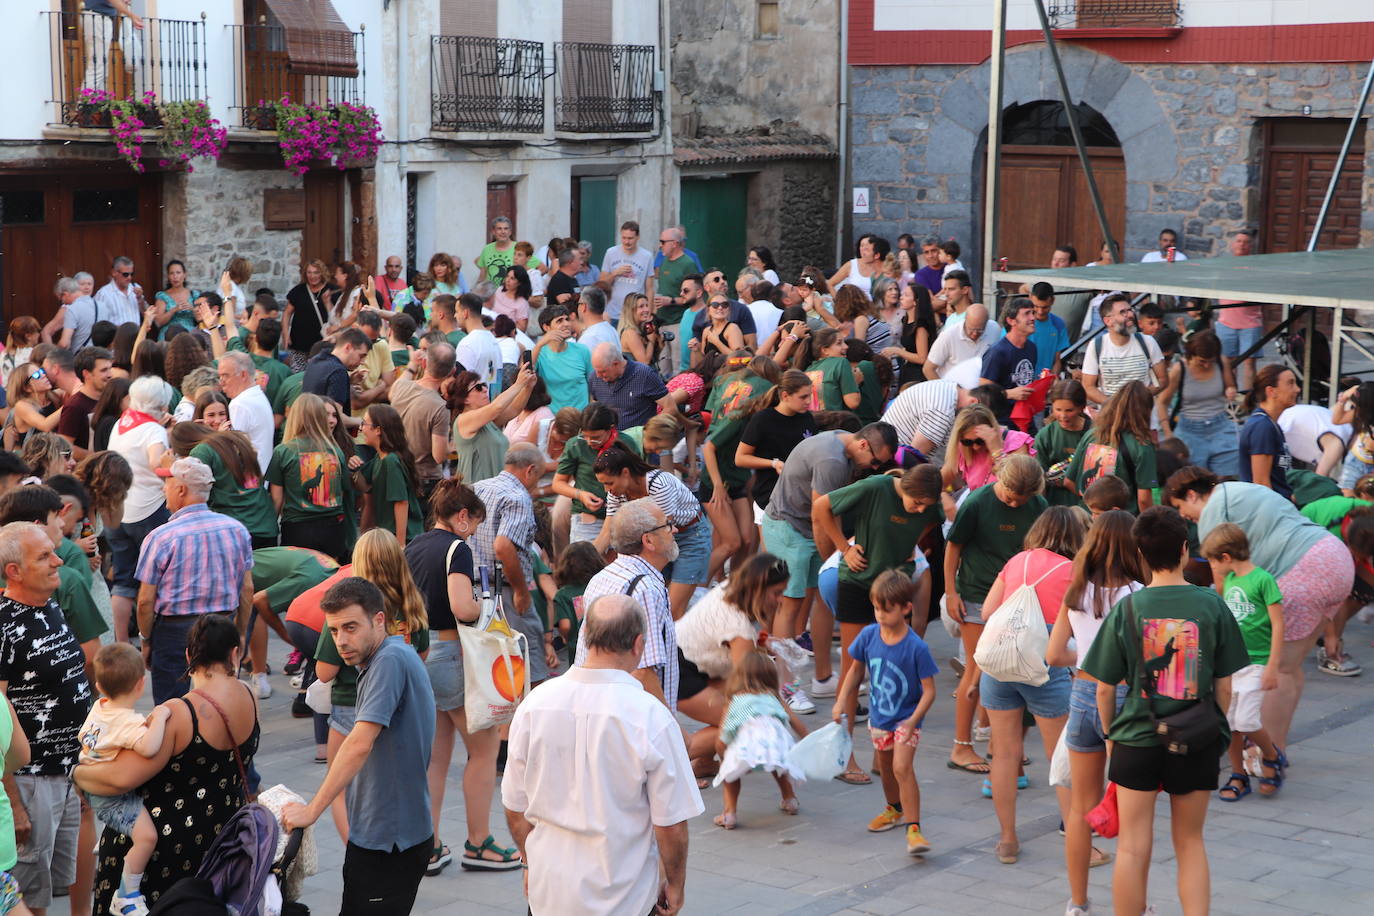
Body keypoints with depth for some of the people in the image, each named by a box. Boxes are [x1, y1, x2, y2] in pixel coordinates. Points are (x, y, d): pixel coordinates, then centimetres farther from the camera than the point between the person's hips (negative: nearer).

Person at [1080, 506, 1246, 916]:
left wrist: (1111, 735, 13)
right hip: (1196, 744, 1)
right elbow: (1224, 687, -1)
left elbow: (1104, 688, -3)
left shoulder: (1127, 609, -7)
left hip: (1137, 740, -1)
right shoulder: (1212, 606, -6)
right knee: (1190, 843, 15)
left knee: (1133, 849, 6)